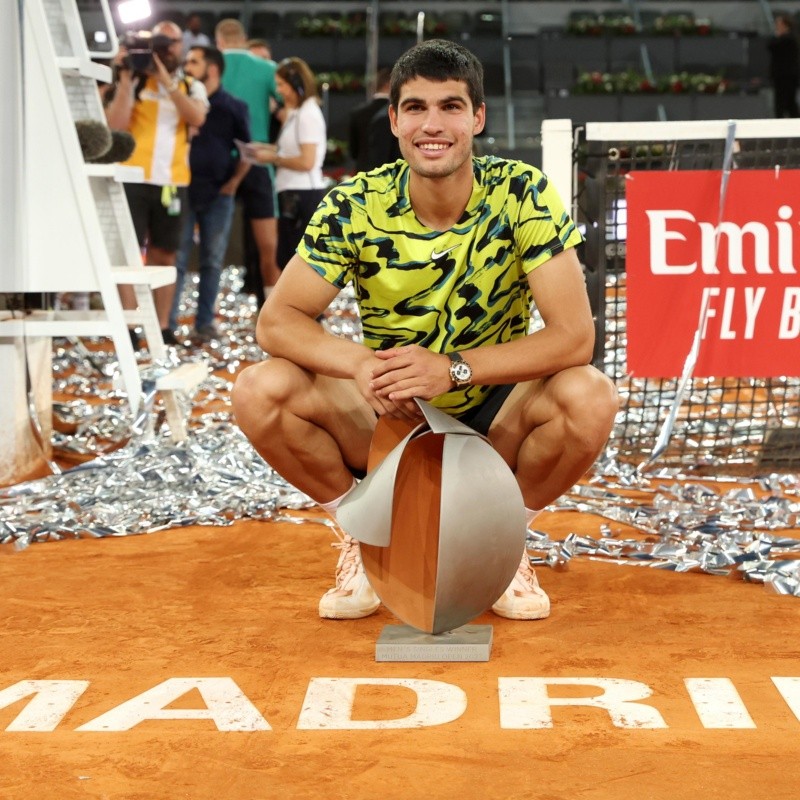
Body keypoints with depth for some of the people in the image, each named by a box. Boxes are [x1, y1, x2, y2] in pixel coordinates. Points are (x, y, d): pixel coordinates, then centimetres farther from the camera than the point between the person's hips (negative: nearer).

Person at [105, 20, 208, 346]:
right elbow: (115, 125, -7)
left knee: (165, 256, 6)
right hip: (134, 178, -3)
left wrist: (166, 80, -14)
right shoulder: (134, 81, 5)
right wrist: (125, 79, -10)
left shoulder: (192, 87, 12)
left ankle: (162, 327, 11)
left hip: (173, 182, 3)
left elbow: (197, 118, -9)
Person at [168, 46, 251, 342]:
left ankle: (205, 322, 12)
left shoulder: (234, 108, 4)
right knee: (177, 259, -3)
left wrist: (234, 182, -1)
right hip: (184, 190, 0)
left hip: (219, 193, 0)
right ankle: (167, 322, -1)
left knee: (212, 261, 5)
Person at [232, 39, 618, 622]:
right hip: (386, 417, 1)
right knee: (261, 390, -24)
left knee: (590, 396, -31)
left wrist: (454, 368, -34)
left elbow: (574, 334, -22)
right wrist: (361, 363, -34)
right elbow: (277, 320, -14)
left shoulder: (523, 195, -16)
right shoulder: (356, 206, -12)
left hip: (494, 416, -1)